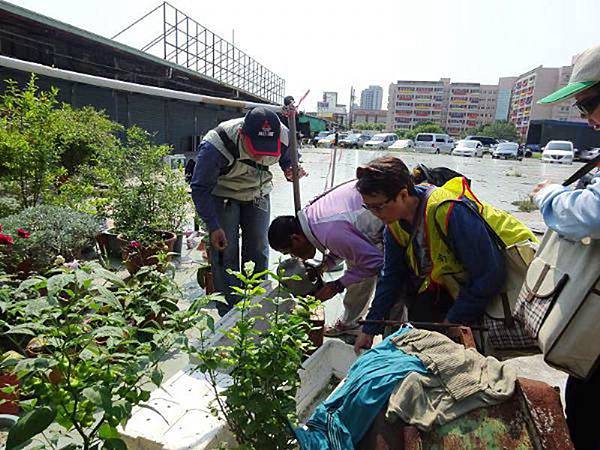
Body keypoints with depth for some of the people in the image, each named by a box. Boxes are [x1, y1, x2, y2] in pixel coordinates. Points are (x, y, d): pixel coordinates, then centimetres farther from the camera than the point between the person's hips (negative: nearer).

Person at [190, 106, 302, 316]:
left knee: (258, 251, 6)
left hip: (258, 194, 4)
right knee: (225, 253, -6)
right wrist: (213, 226, -24)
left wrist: (291, 170, -23)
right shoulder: (215, 146, -36)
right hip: (223, 195, -3)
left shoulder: (282, 136, -25)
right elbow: (200, 189, -22)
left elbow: (289, 157, 1)